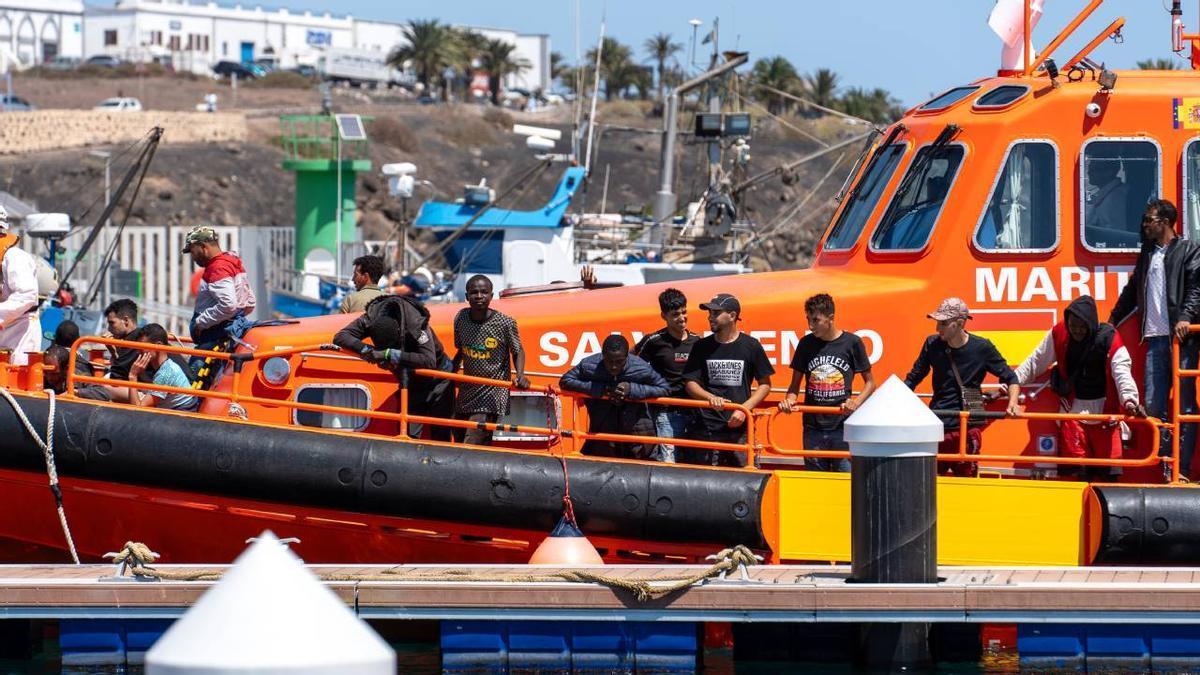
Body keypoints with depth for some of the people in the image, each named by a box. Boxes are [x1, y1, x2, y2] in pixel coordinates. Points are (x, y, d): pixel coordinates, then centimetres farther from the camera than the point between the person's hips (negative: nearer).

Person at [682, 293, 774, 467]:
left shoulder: (751, 346, 3)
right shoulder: (702, 347, 8)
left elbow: (765, 384, 7)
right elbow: (690, 383, 6)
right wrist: (710, 397, -15)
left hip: (740, 426, -1)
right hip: (707, 426, 1)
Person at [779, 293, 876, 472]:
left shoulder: (852, 343, -2)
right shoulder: (806, 344, 6)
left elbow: (870, 382, 7)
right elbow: (796, 383, 15)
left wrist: (856, 402, -12)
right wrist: (790, 400, -7)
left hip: (843, 426, -3)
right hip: (813, 427, 3)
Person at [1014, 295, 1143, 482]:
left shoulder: (1109, 339, -13)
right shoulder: (1058, 335, -3)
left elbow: (1122, 372, -22)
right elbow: (1035, 362, 9)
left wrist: (1129, 400, -38)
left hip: (1104, 410, -2)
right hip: (1073, 408, 2)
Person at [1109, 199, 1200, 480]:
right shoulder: (1147, 254, 22)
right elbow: (1132, 290, 30)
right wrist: (1112, 320, 30)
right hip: (1155, 338, 6)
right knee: (1153, 405, 1)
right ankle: (1168, 464, 6)